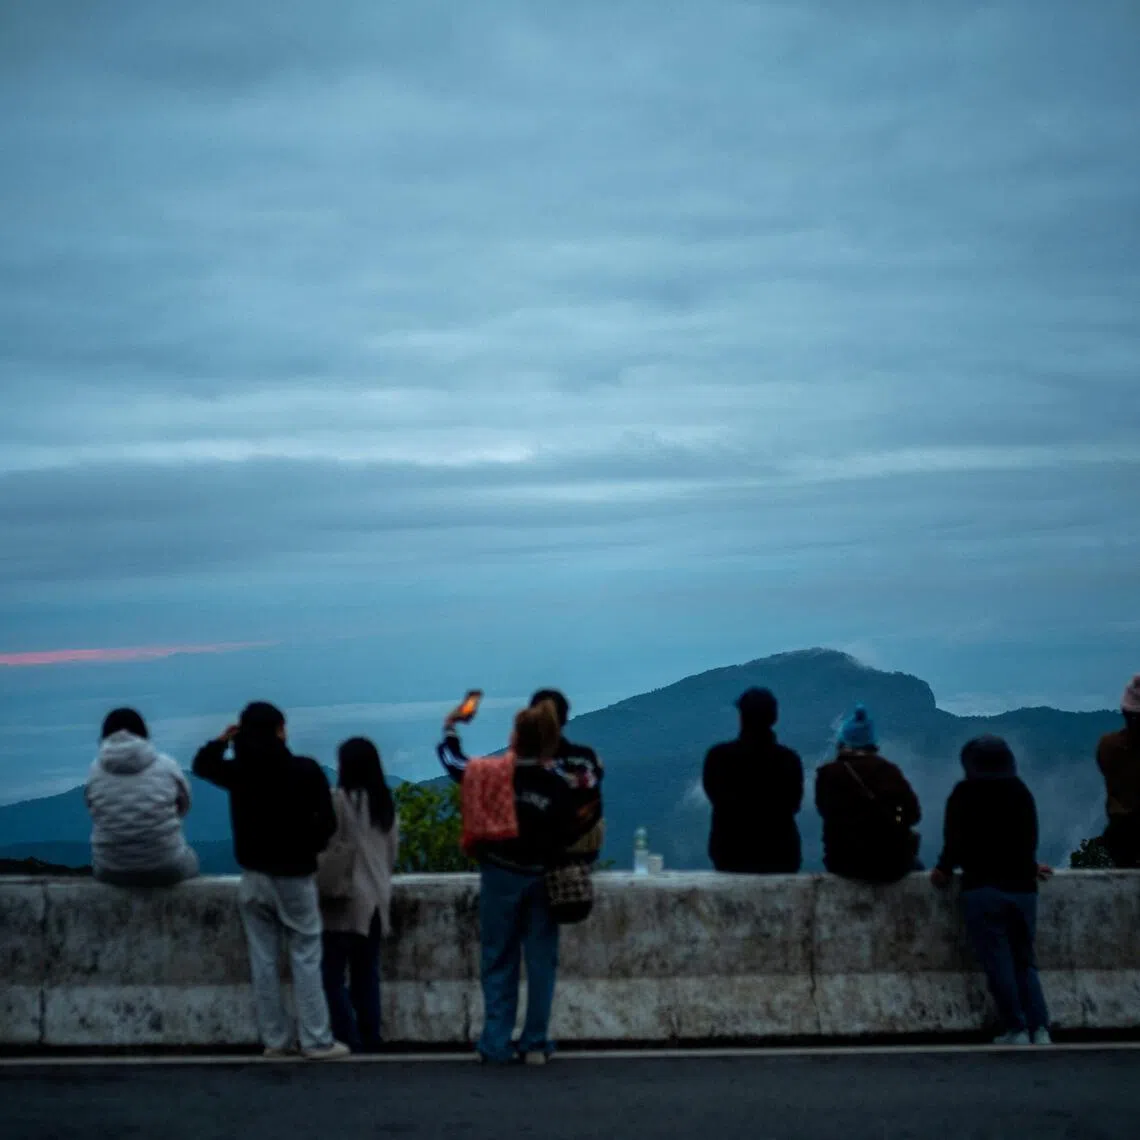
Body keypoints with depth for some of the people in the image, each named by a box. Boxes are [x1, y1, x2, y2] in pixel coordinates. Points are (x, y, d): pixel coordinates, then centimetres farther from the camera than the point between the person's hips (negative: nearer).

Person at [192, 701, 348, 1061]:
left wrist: (223, 739, 15)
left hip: (255, 876, 3)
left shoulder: (238, 771, -4)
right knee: (305, 958, 1)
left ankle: (276, 1039, 10)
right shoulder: (305, 770, -13)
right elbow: (327, 821, -11)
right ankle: (317, 1041, 0)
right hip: (295, 876, -3)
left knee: (263, 960, 8)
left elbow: (202, 764, 16)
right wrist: (310, 848, 6)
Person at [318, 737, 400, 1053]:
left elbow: (329, 850, -13)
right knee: (366, 976, 10)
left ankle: (348, 1039, -7)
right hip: (377, 899, 7)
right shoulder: (386, 802, 10)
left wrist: (321, 884, -2)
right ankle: (369, 1038, 9)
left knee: (332, 974, -2)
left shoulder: (340, 799, -11)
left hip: (346, 899, -7)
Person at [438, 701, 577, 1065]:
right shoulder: (558, 783, -10)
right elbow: (570, 833, -8)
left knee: (499, 960, 9)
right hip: (542, 878, 0)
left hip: (501, 875, 0)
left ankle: (497, 1044, 9)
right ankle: (535, 1043, 9)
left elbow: (454, 763, 7)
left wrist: (449, 732, 24)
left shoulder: (493, 772, -10)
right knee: (541, 961, 8)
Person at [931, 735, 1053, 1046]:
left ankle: (1016, 1030, -6)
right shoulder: (1022, 793, 12)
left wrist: (945, 869, 11)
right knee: (1025, 962, 8)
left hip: (983, 888, -4)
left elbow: (956, 839, -5)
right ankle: (1040, 1029, -5)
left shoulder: (965, 793, -1)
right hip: (1022, 887, 4)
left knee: (998, 963, -2)